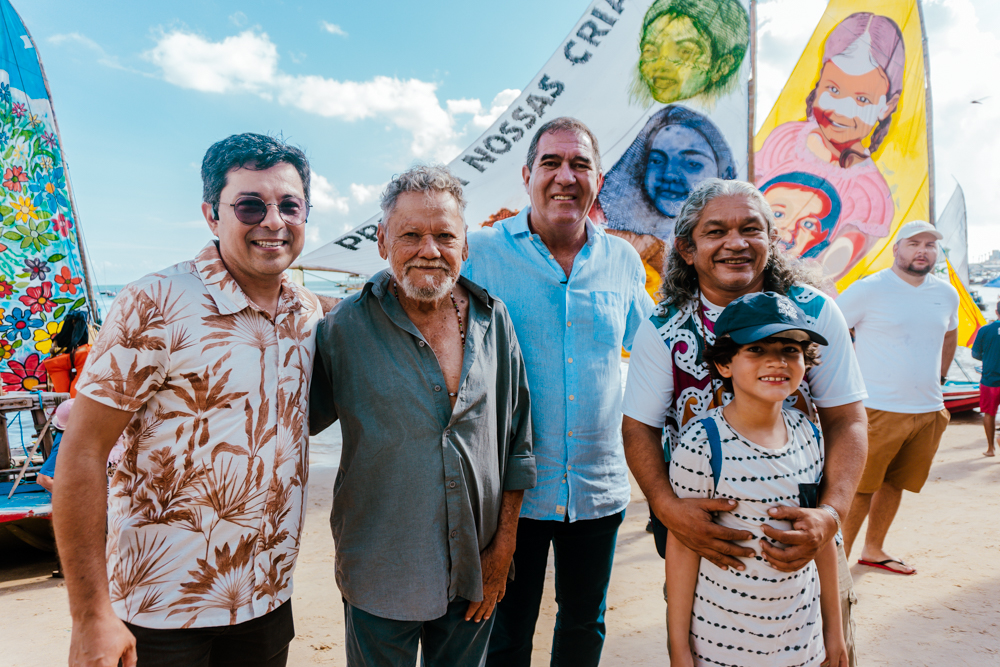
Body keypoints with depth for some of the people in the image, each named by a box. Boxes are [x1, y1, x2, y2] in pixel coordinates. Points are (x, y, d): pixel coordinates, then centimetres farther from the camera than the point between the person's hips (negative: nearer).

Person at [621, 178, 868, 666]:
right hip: (698, 522, -1)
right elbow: (638, 429, -7)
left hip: (800, 522, 1)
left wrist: (831, 514, -19)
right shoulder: (662, 329, -9)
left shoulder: (815, 312, -6)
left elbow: (847, 422, -5)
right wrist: (668, 507, -23)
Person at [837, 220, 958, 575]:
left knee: (895, 484, 16)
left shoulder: (947, 294, 10)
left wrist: (937, 379, 21)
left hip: (930, 412, 6)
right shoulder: (868, 290, -9)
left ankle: (873, 550, 32)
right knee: (860, 488, -3)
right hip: (878, 411, -6)